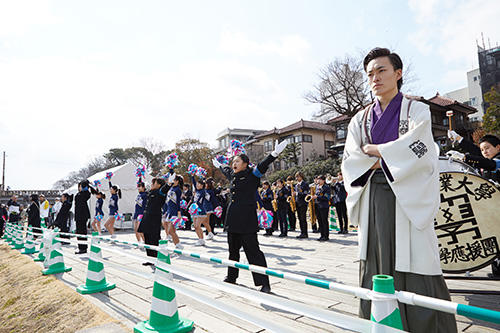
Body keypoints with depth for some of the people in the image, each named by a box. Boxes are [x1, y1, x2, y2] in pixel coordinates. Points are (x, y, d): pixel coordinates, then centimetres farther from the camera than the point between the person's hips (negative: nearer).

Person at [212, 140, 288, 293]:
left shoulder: (252, 174, -5)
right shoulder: (232, 175, 14)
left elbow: (263, 165, -21)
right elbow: (226, 170, 35)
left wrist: (275, 153, -35)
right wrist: (218, 165, 54)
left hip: (247, 219, -7)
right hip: (232, 219, 8)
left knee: (253, 250, -6)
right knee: (233, 249, 19)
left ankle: (264, 283, 3)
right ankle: (231, 277, 37)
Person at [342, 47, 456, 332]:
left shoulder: (417, 110, 6)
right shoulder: (360, 119, 13)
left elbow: (414, 149, -12)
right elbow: (350, 162, 3)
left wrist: (372, 150, -3)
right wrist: (388, 160, -9)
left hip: (409, 199, -2)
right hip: (374, 199, 3)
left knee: (414, 270, -2)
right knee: (377, 267, 5)